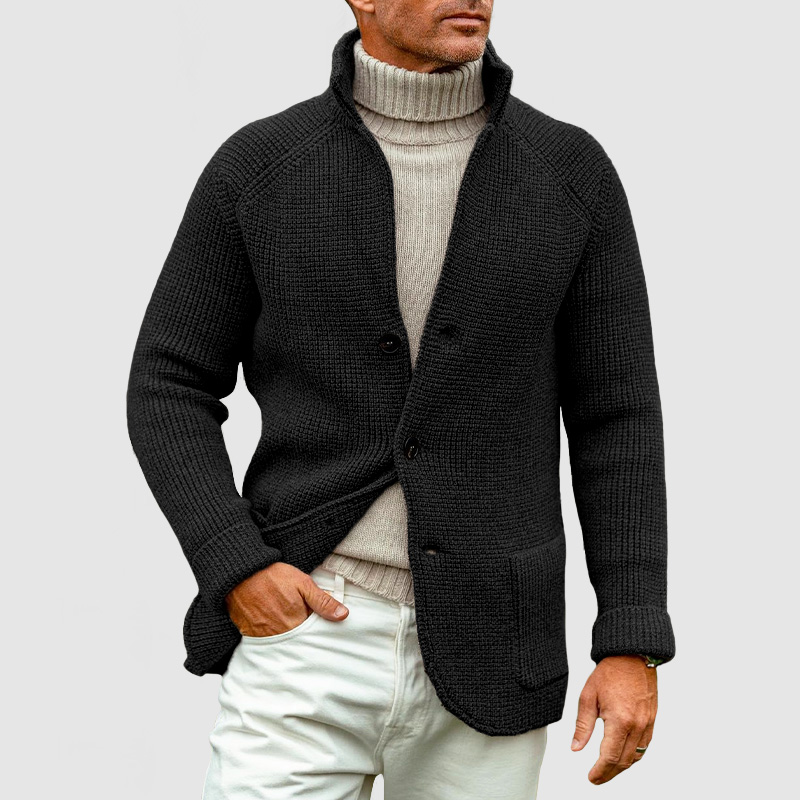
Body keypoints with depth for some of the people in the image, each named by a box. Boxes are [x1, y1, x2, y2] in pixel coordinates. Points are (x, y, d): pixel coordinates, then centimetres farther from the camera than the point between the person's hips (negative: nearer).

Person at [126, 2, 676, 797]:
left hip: (480, 651, 1)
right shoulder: (257, 165, -2)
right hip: (307, 632, -1)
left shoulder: (571, 172, 0)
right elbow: (169, 392, 3)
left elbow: (615, 416, 2)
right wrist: (236, 570, -12)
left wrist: (634, 644, -5)